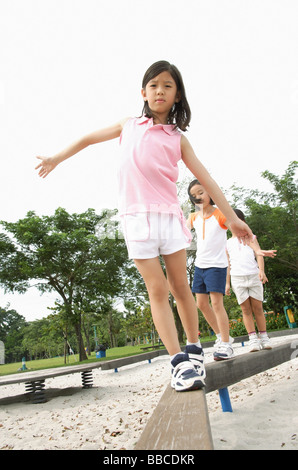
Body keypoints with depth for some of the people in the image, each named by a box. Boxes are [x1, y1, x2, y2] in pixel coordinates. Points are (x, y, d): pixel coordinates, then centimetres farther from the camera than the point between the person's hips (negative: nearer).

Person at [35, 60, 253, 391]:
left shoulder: (178, 138, 11)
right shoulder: (129, 126, 14)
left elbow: (205, 178, 8)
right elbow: (90, 138, 26)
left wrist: (232, 218, 6)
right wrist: (57, 158, 27)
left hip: (169, 214, 1)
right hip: (136, 215, 0)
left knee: (180, 286, 2)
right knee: (157, 290, -5)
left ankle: (194, 351, 18)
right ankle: (178, 361, -2)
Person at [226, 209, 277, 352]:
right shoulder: (228, 243, 16)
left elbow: (258, 253, 1)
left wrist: (261, 270, -15)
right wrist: (227, 283, 10)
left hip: (254, 275, 0)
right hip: (237, 277, 1)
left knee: (257, 308, 0)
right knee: (246, 309, -3)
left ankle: (264, 336, 8)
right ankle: (253, 338, -2)